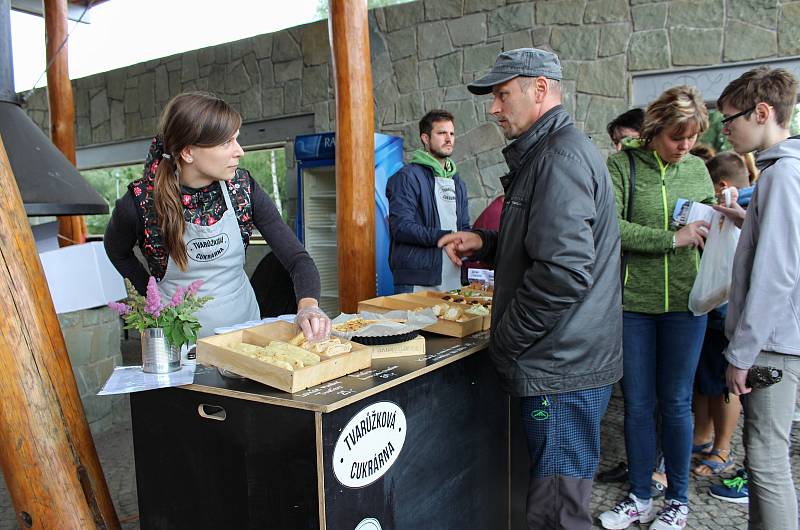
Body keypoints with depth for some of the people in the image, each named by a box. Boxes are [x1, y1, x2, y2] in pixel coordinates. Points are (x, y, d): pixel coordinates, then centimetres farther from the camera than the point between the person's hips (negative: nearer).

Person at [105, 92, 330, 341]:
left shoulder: (242, 186, -8)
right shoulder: (141, 201, -15)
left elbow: (297, 258, -10)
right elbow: (117, 252, 9)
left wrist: (308, 305, -28)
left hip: (246, 328, 2)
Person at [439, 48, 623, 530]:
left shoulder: (560, 156, -17)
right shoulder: (558, 150, 17)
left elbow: (563, 271, -27)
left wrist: (504, 343, -14)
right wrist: (485, 243, 10)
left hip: (561, 369, -10)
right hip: (570, 362, 10)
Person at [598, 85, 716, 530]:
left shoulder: (698, 168, 8)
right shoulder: (622, 165, -4)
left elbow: (709, 225, 19)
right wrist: (672, 238, -18)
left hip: (686, 302, 2)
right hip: (633, 300, -2)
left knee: (676, 402, 11)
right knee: (638, 404, 9)